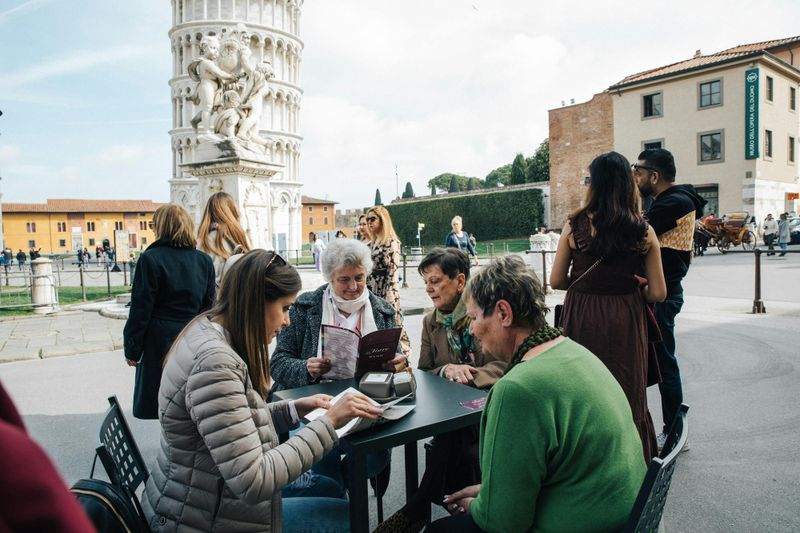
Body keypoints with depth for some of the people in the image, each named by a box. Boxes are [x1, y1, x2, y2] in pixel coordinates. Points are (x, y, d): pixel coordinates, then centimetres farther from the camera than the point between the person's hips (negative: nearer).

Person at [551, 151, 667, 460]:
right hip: (625, 322, 1)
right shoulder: (643, 231, -4)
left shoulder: (575, 225, -7)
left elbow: (556, 281, -3)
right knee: (627, 397, 16)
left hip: (582, 318, -1)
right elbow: (657, 293, -3)